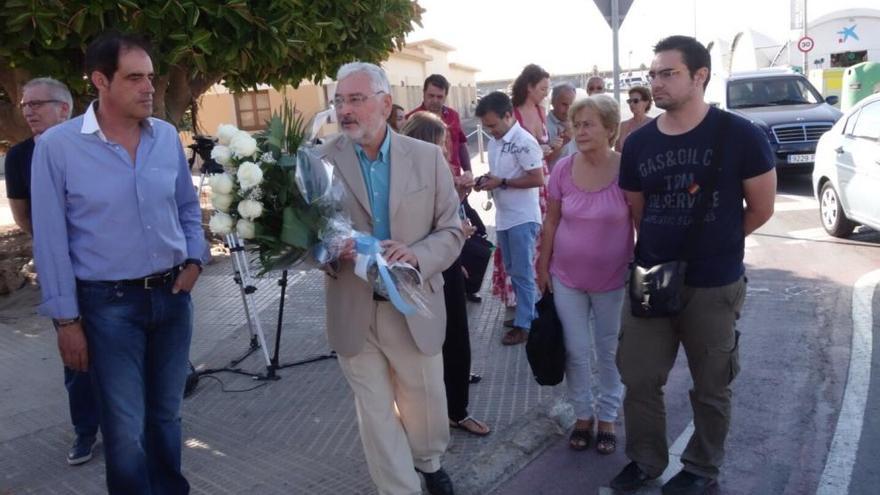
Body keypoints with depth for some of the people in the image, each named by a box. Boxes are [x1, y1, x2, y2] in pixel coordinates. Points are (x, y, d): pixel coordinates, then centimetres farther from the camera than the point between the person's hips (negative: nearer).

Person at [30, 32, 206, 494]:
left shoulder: (167, 135, 1)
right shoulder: (57, 146, -10)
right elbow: (51, 240, -7)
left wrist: (194, 259, -1)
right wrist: (66, 318, -6)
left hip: (173, 295, 4)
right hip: (108, 304, -3)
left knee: (166, 414, 18)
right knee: (126, 431, 4)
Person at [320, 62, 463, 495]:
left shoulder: (427, 157, -3)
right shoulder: (321, 160, -4)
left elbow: (451, 230, -2)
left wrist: (418, 255, -22)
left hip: (415, 307, 1)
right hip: (353, 312, 0)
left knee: (425, 403, 19)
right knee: (375, 413, 12)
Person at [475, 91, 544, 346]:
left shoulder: (524, 141, -16)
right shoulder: (494, 142, 8)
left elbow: (538, 179, -19)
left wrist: (501, 182, -19)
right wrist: (487, 180, -1)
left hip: (522, 218, -8)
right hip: (503, 217, 8)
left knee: (523, 272, 0)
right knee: (512, 271, 16)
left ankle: (524, 324, 10)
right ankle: (528, 313, 30)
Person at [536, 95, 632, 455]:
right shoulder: (563, 169, -7)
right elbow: (551, 221, 2)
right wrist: (543, 266, 5)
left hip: (612, 280, -2)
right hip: (567, 278, 2)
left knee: (609, 352, 14)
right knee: (576, 352, 12)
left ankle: (607, 417, 34)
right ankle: (583, 414, 33)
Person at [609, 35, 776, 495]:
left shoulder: (740, 136, -10)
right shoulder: (638, 143, 1)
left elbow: (760, 209, -1)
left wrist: (711, 244, 8)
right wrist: (665, 245, 9)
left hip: (715, 286, -3)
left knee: (711, 387, 13)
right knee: (638, 378, 9)